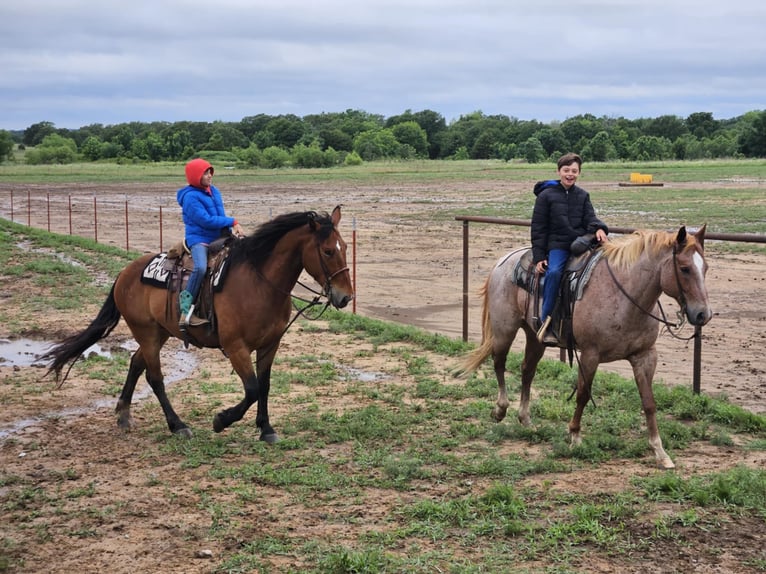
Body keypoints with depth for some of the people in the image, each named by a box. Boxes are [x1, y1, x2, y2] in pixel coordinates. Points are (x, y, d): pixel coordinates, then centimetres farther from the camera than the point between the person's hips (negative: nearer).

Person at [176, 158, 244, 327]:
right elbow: (206, 220, -19)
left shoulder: (214, 191, 12)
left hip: (218, 238, 9)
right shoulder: (191, 197, -12)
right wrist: (232, 222, -13)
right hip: (199, 239, -8)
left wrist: (231, 227, -3)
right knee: (201, 268, -35)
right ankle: (186, 308, -29)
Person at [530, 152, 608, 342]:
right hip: (557, 245, -4)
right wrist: (538, 257, -5)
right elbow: (538, 228, 2)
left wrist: (599, 228, -18)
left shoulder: (583, 195, 15)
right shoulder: (546, 195, 3)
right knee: (554, 272, -33)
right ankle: (546, 319, -25)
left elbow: (590, 218, 8)